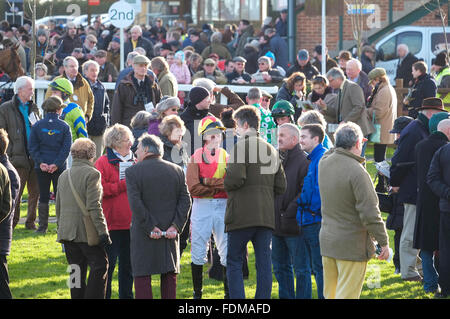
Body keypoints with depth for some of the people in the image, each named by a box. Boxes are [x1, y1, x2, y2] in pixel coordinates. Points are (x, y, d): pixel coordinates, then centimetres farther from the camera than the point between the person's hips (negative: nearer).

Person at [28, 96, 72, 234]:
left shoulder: (37, 126, -1)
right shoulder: (64, 126, -5)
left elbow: (32, 147, -5)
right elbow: (66, 148, -11)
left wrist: (40, 162, -8)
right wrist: (57, 164, -12)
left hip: (41, 168, 1)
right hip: (59, 168, -1)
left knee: (43, 197, 8)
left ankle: (43, 226, 7)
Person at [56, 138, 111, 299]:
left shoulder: (63, 175, 12)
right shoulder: (92, 174, -10)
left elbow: (58, 207, 16)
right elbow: (94, 207, -16)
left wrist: (61, 229, 24)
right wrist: (103, 231, -14)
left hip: (67, 232, 7)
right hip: (87, 232, -7)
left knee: (77, 272, 10)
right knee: (100, 266, -2)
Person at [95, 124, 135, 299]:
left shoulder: (134, 162, 14)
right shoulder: (103, 163, -5)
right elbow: (101, 189, -16)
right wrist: (124, 185, -15)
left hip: (131, 224, 6)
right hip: (112, 224, -6)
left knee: (128, 264, 13)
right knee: (108, 264, -3)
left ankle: (126, 295, 21)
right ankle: (103, 296, 5)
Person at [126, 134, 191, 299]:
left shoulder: (133, 172, -6)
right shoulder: (177, 170, 6)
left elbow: (136, 204, -14)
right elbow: (185, 201, 0)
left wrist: (150, 228, -12)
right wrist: (176, 226, -5)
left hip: (143, 235, -4)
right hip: (170, 234, 4)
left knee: (142, 277, 0)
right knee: (170, 274, 11)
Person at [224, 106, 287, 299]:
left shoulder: (242, 146, -7)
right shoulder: (271, 150, 16)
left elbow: (235, 178, -18)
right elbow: (281, 187, 14)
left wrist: (227, 184, 2)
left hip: (242, 215, -6)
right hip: (267, 216, 6)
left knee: (234, 261, 1)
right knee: (264, 263, 5)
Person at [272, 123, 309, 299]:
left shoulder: (303, 161, -11)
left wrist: (290, 211, -18)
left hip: (293, 225, -8)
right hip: (277, 225, 8)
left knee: (299, 268, -1)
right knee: (280, 267, 15)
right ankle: (285, 296, 24)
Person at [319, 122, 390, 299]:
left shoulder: (324, 162, -1)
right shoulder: (357, 172, -21)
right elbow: (370, 212, -18)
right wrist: (383, 241, -10)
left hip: (327, 241, 7)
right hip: (352, 245, -7)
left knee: (330, 294, 15)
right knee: (346, 295, -2)